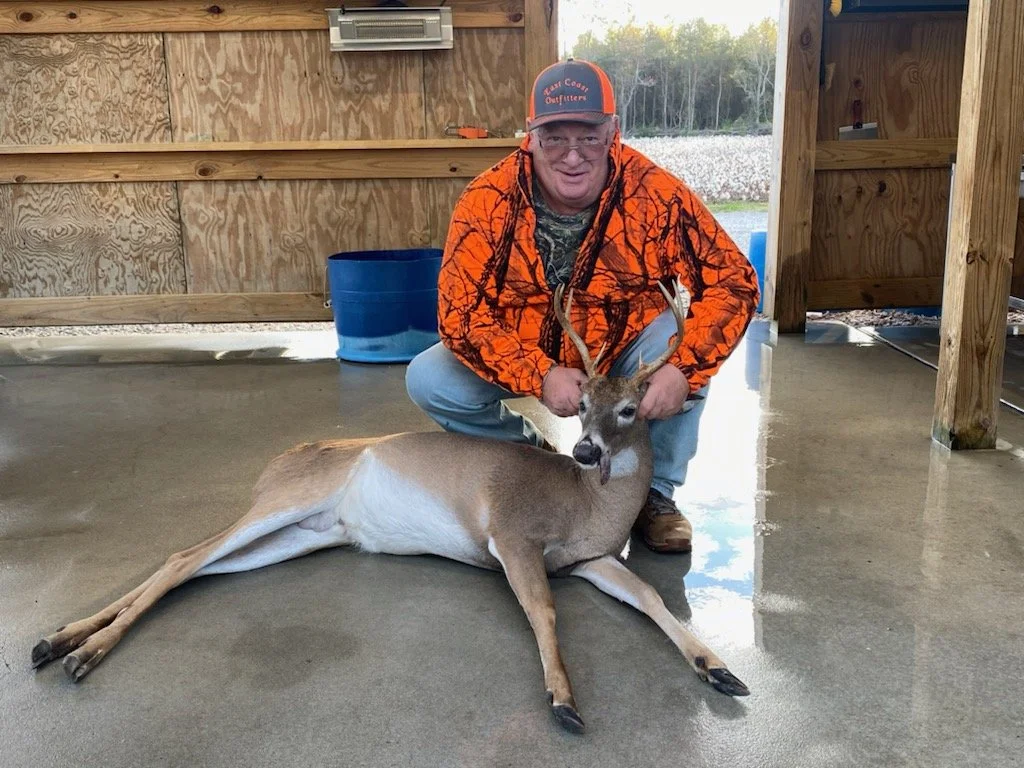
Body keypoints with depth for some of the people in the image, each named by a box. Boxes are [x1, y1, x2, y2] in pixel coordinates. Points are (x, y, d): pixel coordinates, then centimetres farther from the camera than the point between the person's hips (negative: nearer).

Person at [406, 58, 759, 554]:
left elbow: (732, 282, -20)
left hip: (624, 361, 0)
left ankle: (655, 492, -7)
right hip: (525, 370, 1)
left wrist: (682, 368, -35)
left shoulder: (655, 194, -22)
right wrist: (541, 377, -35)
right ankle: (529, 454, 9)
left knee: (685, 347, -29)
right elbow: (458, 313, -22)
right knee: (428, 382, -20)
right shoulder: (487, 202, -21)